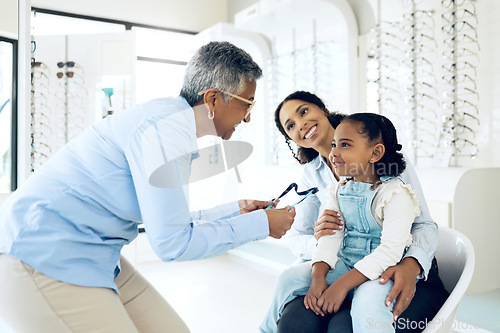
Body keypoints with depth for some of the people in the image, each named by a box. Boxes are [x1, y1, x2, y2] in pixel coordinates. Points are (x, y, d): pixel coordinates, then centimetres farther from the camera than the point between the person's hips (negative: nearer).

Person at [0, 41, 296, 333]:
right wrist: (260, 224, -12)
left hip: (89, 255, 9)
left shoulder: (174, 121, 8)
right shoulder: (167, 130, -23)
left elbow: (165, 219, 15)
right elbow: (173, 242, -20)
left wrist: (235, 211, 16)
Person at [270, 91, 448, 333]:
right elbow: (296, 240, 6)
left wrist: (411, 264, -26)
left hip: (410, 276, -2)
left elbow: (424, 224, -6)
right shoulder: (311, 174, 9)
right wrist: (317, 240, -18)